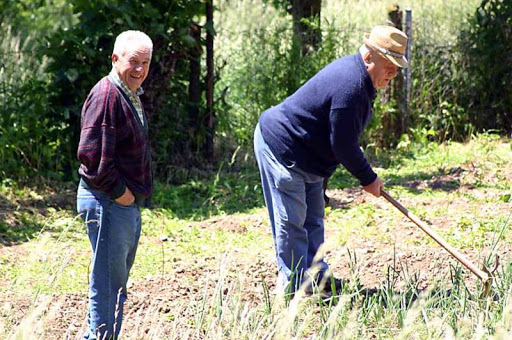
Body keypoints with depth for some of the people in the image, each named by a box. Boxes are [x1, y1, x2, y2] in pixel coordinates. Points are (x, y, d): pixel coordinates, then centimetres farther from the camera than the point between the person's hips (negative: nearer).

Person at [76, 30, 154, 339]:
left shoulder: (132, 96, 15)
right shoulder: (107, 95, -17)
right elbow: (91, 154, -24)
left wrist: (136, 193, 14)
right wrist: (118, 192, -18)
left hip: (129, 202, 10)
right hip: (108, 202, -10)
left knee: (118, 282, 16)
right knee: (108, 286, -7)